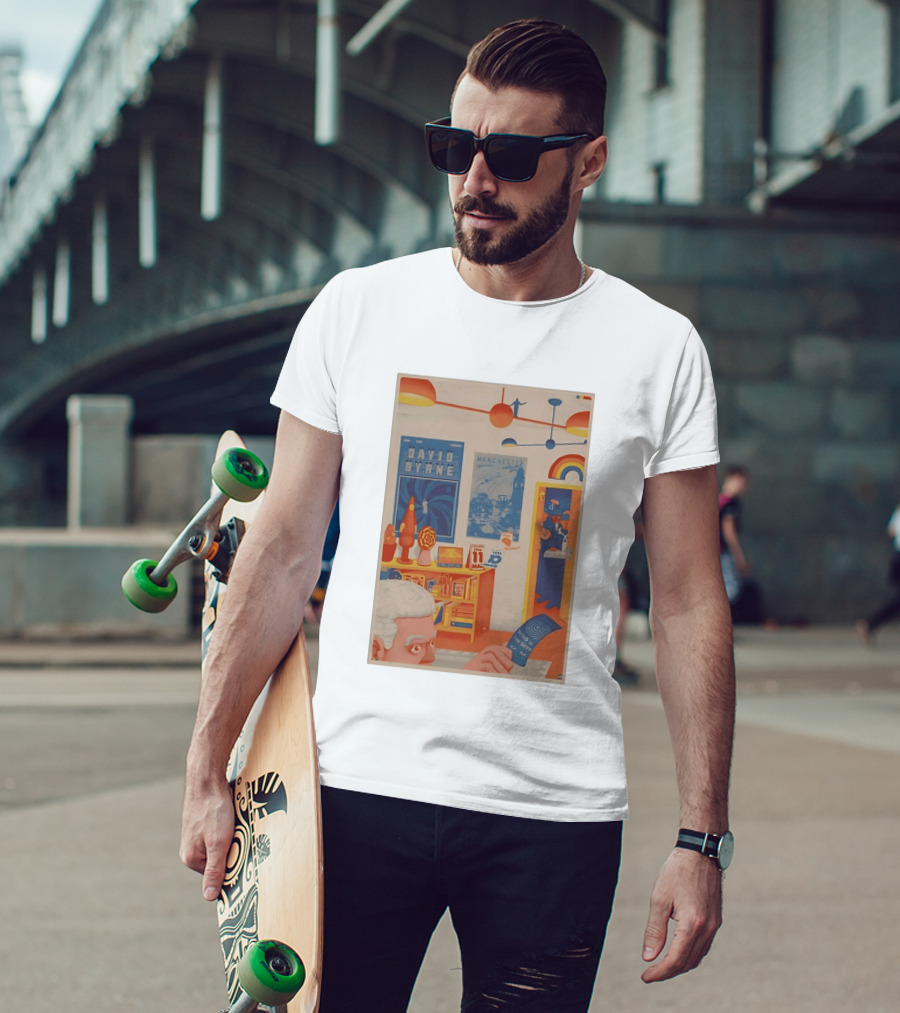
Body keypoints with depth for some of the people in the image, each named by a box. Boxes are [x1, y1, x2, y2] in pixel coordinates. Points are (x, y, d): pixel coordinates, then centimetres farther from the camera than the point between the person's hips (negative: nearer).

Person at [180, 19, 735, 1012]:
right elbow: (282, 550, 5)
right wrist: (206, 772, 0)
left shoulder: (657, 349, 2)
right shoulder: (357, 308, 3)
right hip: (359, 784, 1)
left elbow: (689, 604, 2)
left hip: (556, 813, 0)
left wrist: (702, 839, -3)